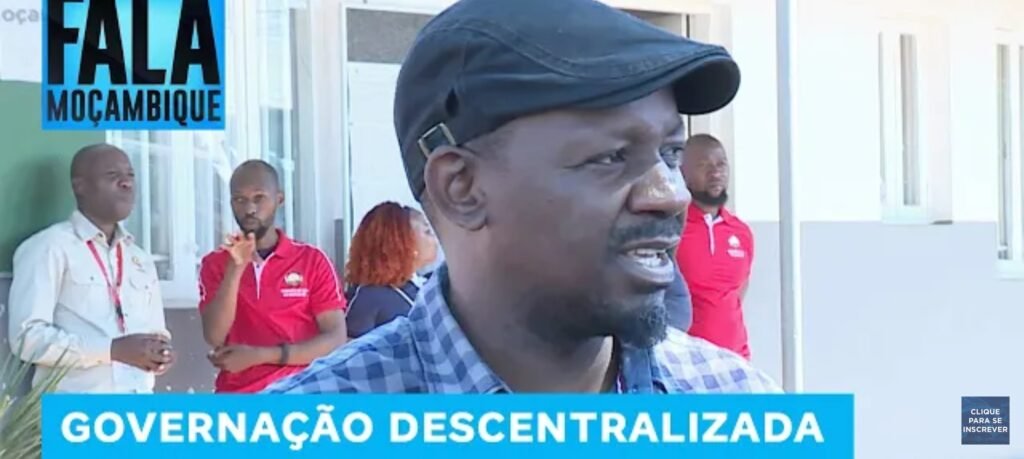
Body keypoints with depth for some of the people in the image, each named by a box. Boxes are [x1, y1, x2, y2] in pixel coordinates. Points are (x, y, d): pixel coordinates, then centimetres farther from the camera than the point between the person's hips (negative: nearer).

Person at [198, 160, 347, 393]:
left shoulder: (313, 261, 4)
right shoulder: (215, 264, 9)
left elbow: (336, 340, -4)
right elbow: (214, 337, -4)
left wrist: (260, 355, -11)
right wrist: (236, 268, -13)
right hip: (236, 397, 1)